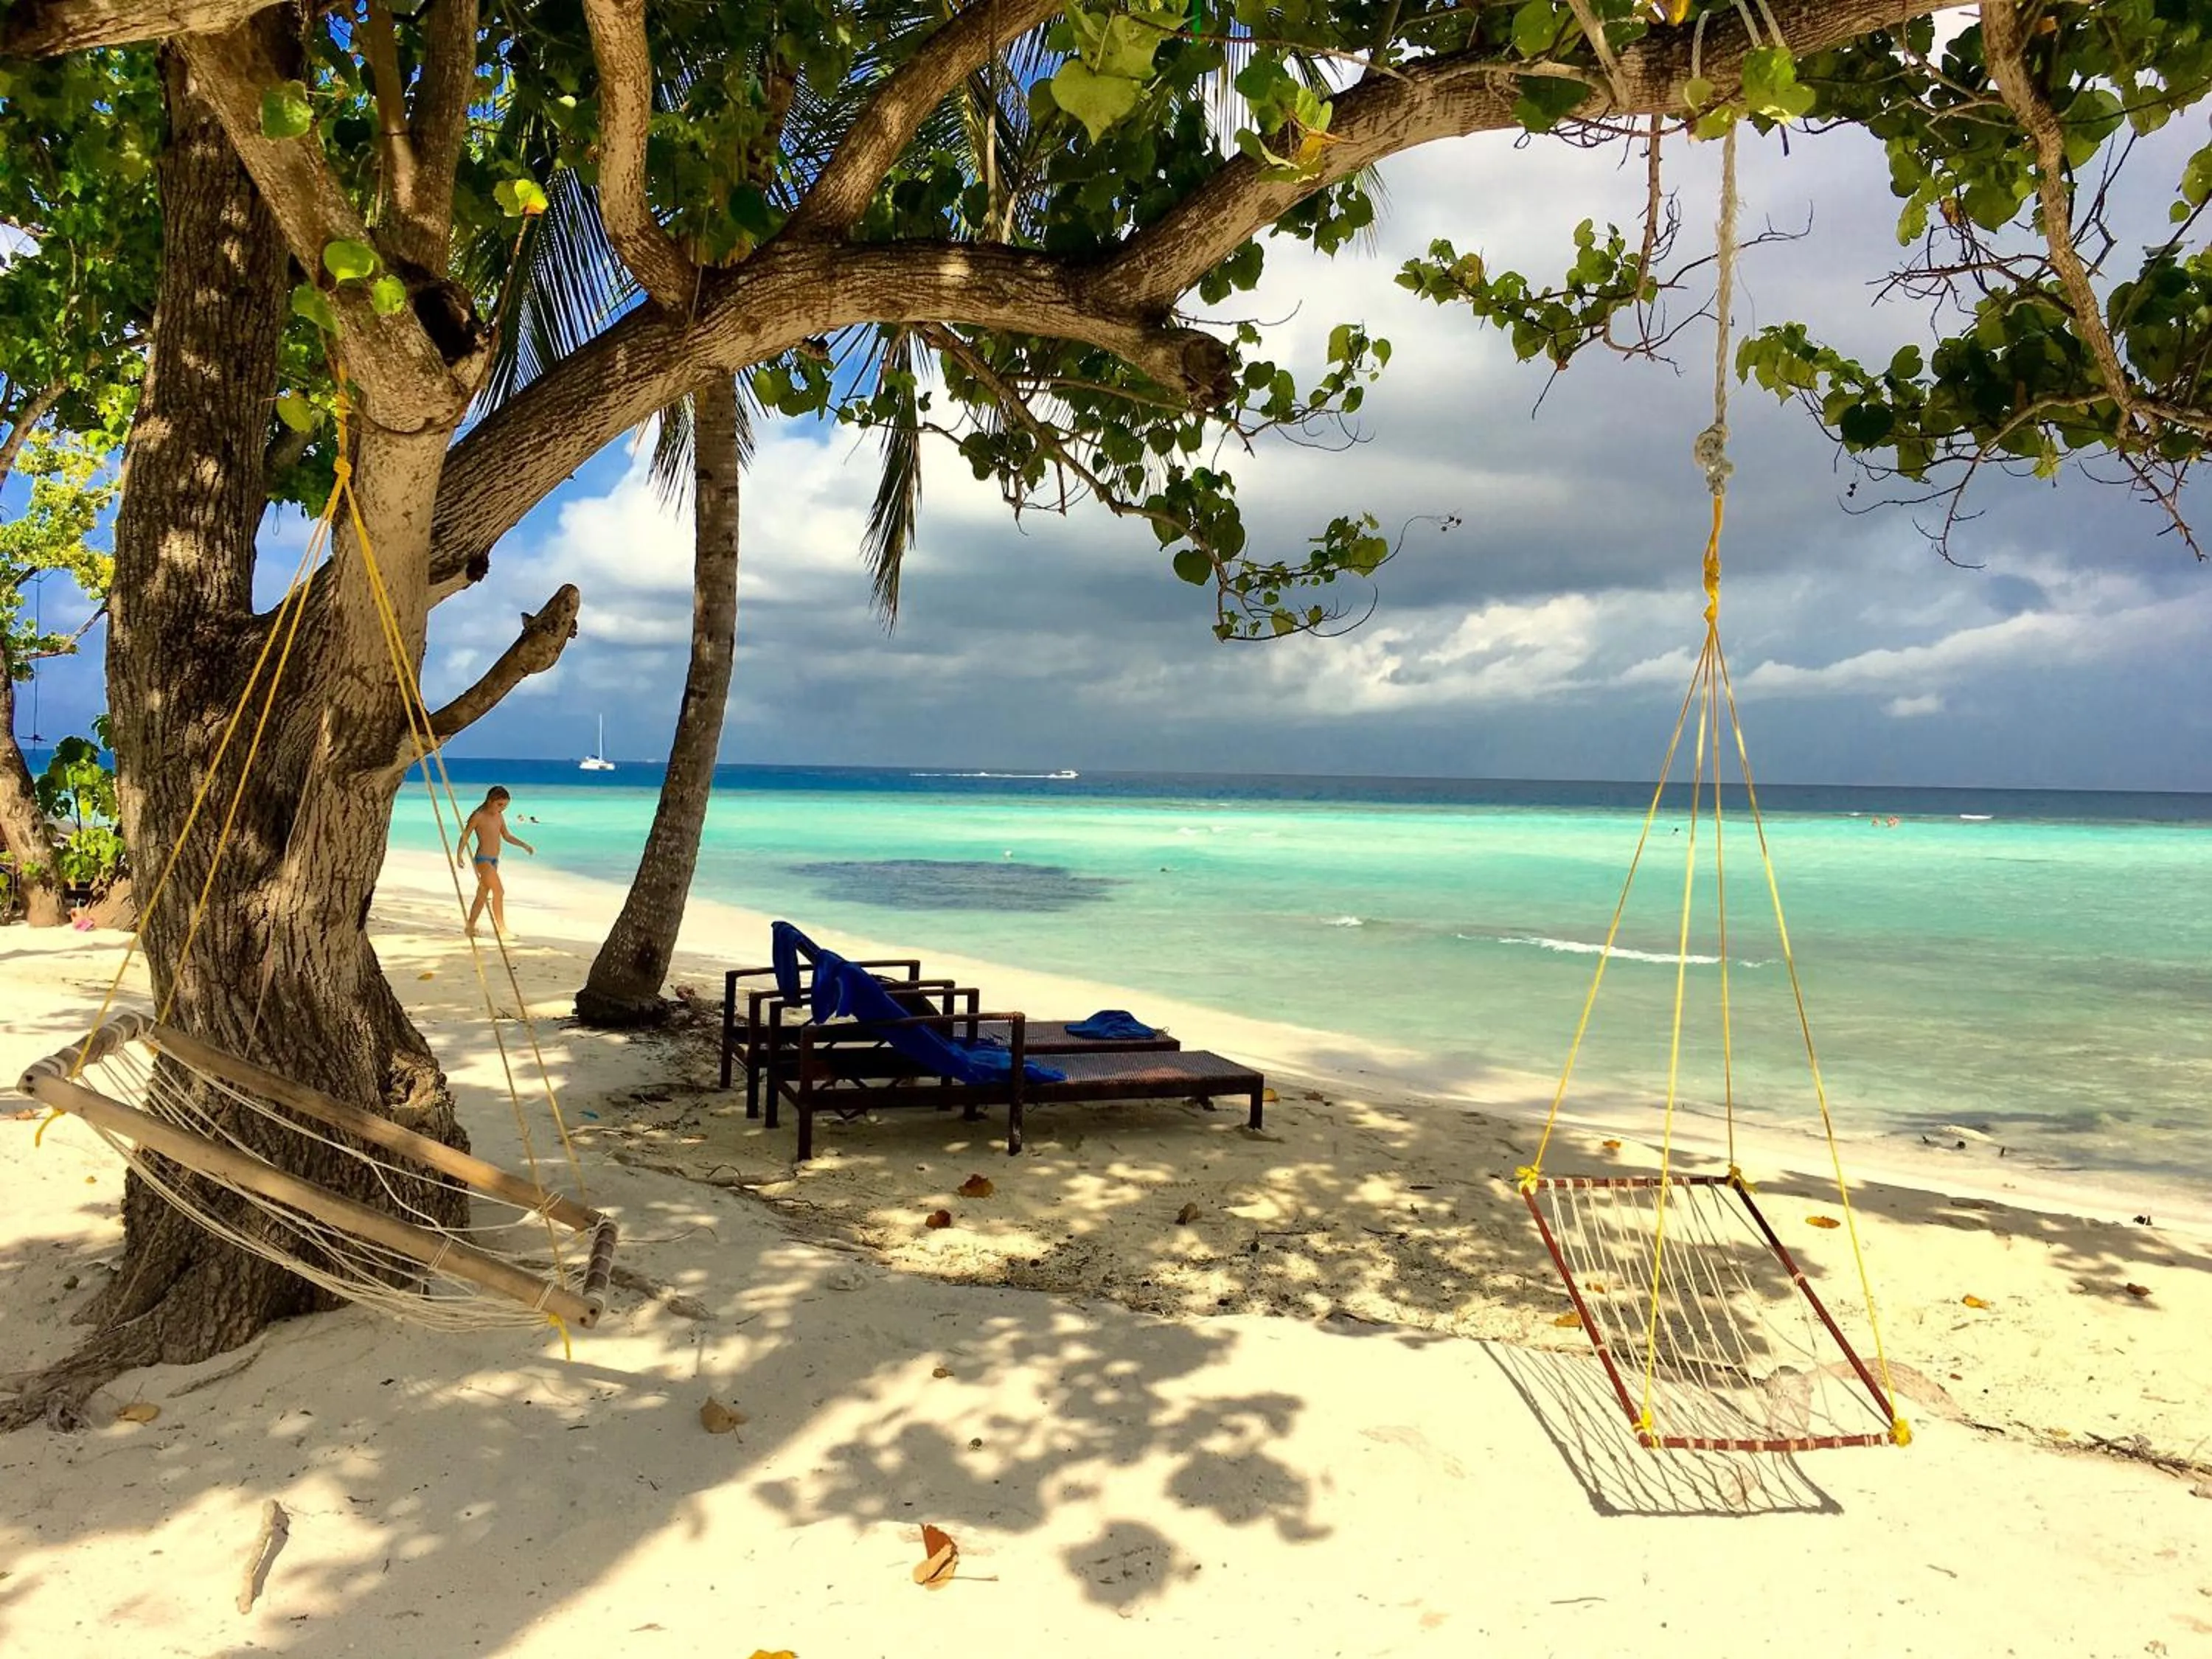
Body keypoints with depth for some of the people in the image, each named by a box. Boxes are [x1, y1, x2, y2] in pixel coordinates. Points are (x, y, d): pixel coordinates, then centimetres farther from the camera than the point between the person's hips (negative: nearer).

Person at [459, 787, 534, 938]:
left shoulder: (499, 816, 11)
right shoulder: (478, 816, -10)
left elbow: (507, 836, 19)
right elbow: (465, 835, -9)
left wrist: (524, 845, 9)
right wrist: (459, 854, -17)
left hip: (494, 861, 8)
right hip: (483, 859, -8)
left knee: (482, 895, 12)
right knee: (499, 892, -13)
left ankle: (471, 927, 20)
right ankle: (501, 928, -9)